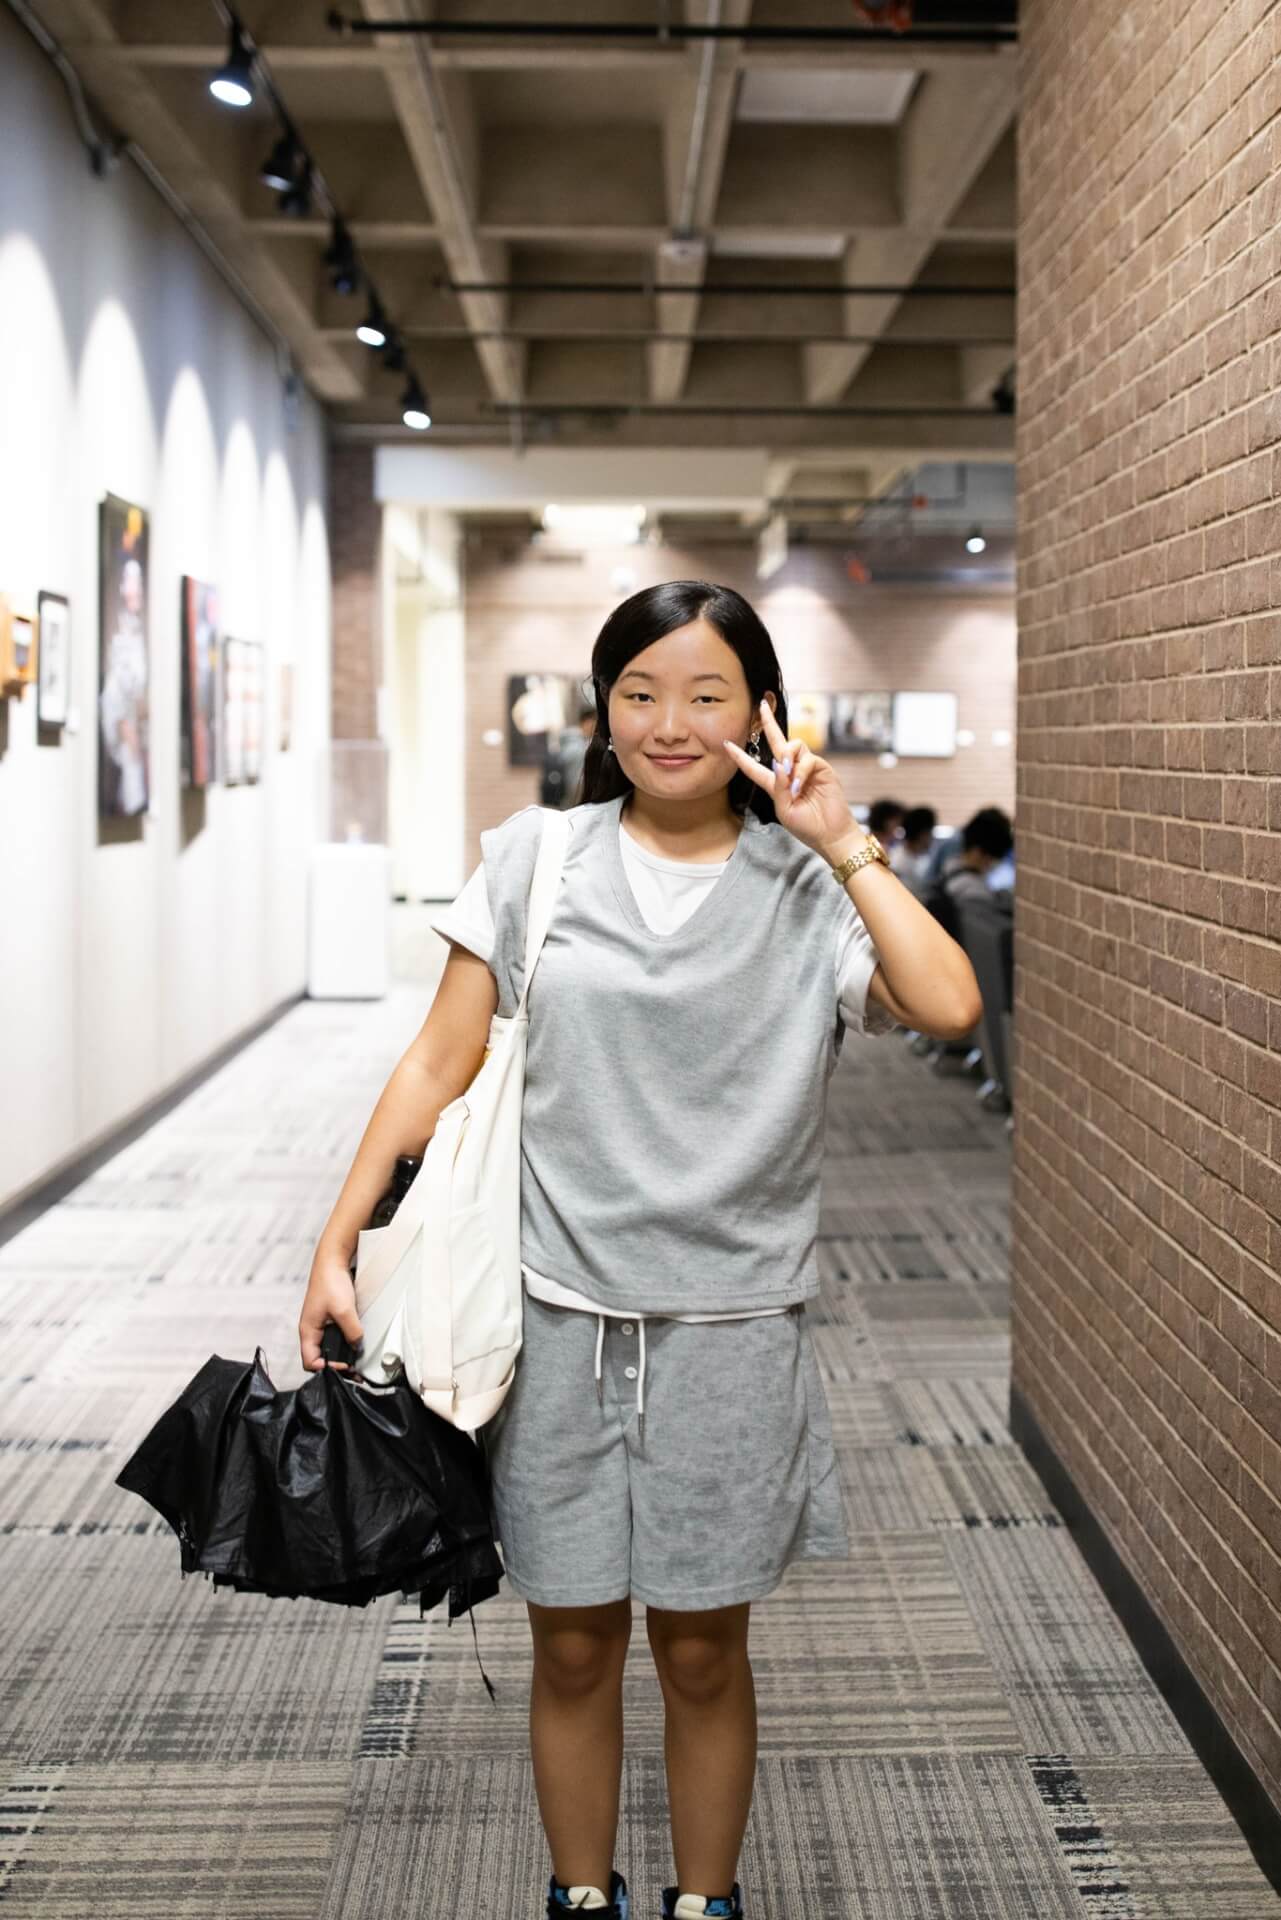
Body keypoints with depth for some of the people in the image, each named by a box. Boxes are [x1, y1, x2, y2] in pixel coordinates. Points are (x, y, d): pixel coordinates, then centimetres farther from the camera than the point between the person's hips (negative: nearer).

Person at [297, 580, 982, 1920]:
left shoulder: (808, 889, -2)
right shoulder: (533, 861, 1)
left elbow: (949, 1006, -19)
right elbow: (438, 1068, 1)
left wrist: (839, 842, -15)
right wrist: (337, 1244, -3)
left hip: (731, 1323, 0)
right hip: (558, 1317, 1)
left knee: (702, 1650, 14)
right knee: (573, 1646, 13)